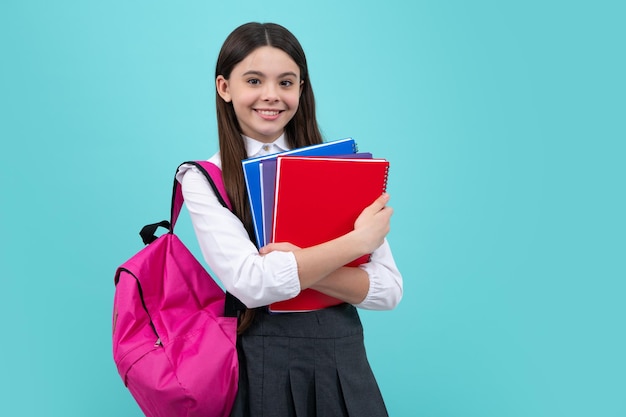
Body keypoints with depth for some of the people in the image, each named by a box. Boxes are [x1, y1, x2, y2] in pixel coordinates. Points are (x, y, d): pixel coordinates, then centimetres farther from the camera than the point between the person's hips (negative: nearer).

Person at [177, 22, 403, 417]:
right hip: (262, 366, -2)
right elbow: (250, 282, -19)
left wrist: (303, 267, -20)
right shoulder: (204, 180, -3)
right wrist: (359, 240, -14)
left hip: (344, 359, 2)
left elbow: (388, 289, -5)